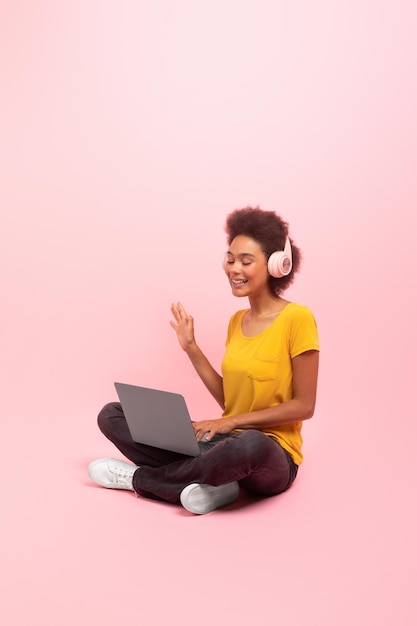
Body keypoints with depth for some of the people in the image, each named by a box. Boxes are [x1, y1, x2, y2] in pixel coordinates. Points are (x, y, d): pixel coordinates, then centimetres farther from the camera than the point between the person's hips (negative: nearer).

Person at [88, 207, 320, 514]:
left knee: (251, 444, -44)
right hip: (225, 443, 7)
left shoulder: (297, 319, -10)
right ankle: (209, 485, -22)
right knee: (112, 415, -3)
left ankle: (140, 477, -18)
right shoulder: (237, 321, 11)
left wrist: (232, 422, -15)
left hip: (270, 455, -6)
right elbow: (228, 398, 11)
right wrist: (191, 347, 5)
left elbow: (304, 406, -11)